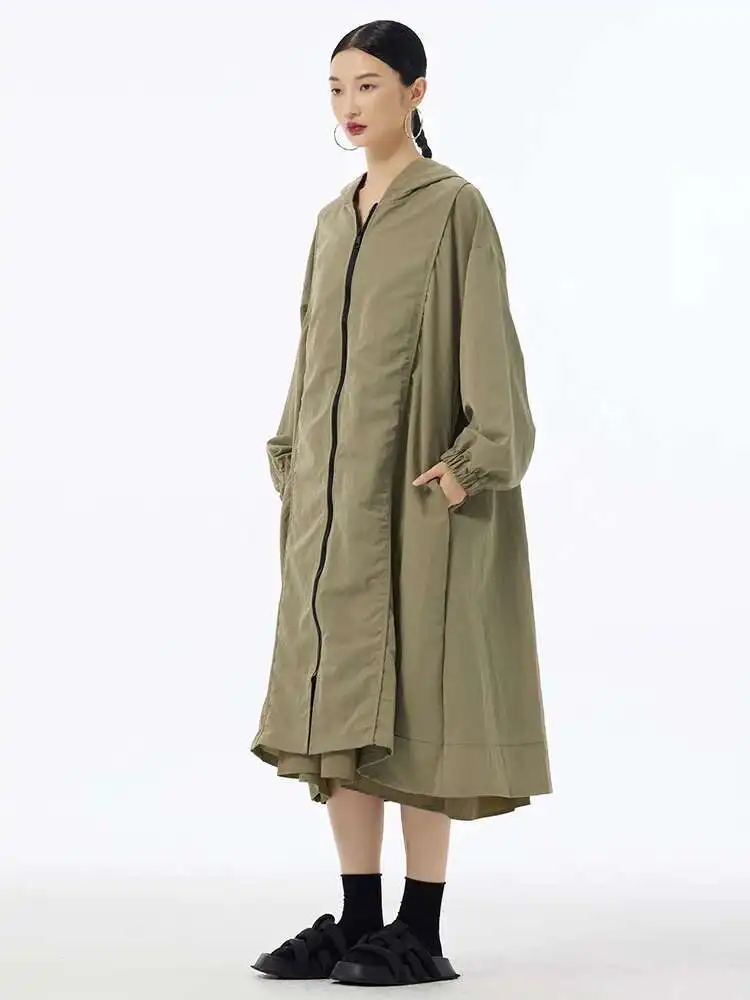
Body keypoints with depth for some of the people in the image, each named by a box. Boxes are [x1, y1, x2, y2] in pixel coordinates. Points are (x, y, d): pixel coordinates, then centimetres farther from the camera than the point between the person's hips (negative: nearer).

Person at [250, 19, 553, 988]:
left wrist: (474, 460, -18)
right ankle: (358, 920, 14)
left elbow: (486, 337, -11)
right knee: (338, 696, 6)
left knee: (416, 694, -4)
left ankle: (421, 934, 3)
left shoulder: (454, 206, -5)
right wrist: (294, 463, 10)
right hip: (333, 491, 7)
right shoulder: (334, 220, 15)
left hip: (417, 488, -7)